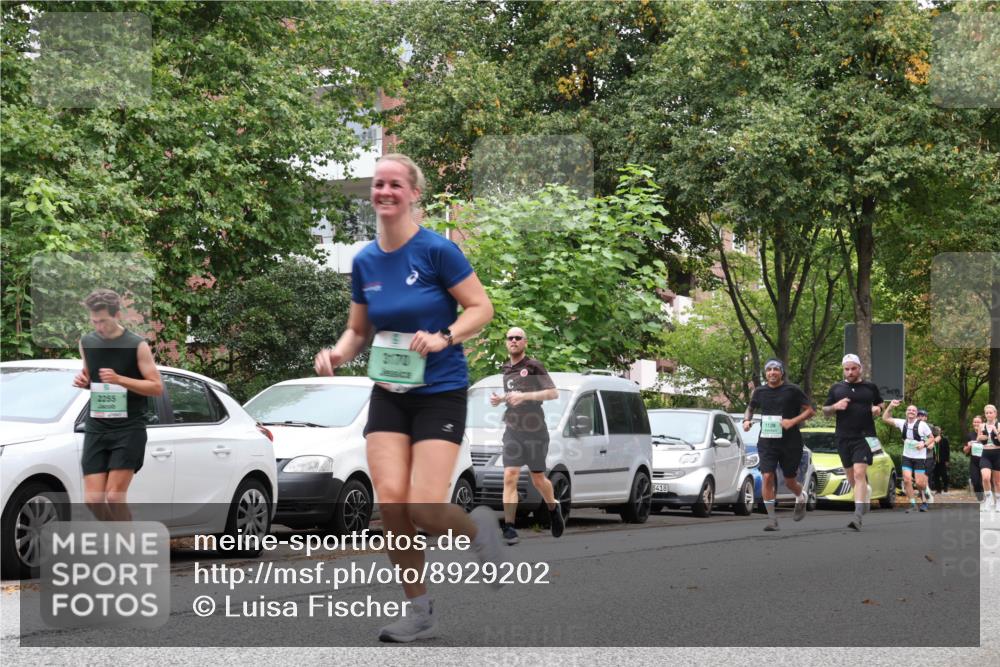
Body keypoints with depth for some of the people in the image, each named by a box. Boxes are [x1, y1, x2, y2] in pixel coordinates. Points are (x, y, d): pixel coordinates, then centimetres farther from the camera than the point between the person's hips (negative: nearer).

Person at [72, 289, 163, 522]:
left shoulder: (137, 346, -6)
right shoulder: (87, 343, 9)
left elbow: (157, 386, -8)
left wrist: (120, 379, -20)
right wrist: (83, 381, 0)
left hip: (129, 428, -5)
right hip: (96, 427, 5)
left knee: (114, 496, -14)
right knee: (92, 499, -2)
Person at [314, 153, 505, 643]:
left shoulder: (437, 250, -11)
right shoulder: (365, 261, 6)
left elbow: (481, 308, -7)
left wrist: (444, 337, -24)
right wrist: (338, 353, -5)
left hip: (440, 393, -5)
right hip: (388, 395, 5)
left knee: (425, 509, -15)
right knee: (391, 501, -10)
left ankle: (478, 528, 22)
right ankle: (419, 611, 6)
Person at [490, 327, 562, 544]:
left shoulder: (533, 366, -5)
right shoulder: (506, 368, 14)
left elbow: (553, 393, -12)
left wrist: (524, 396, -22)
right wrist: (499, 399, 9)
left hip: (535, 431, -4)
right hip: (512, 431, 4)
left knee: (538, 479, 9)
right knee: (510, 478, -11)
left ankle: (553, 508, 38)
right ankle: (509, 527, -15)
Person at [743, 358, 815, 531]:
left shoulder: (792, 390, -4)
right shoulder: (760, 392, 6)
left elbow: (810, 410, -2)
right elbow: (750, 408, 24)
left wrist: (793, 421, -17)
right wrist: (747, 420, 2)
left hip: (790, 442, -2)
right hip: (767, 441, 2)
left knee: (790, 481, 7)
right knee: (767, 477, -14)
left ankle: (801, 497, 43)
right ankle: (771, 519, -9)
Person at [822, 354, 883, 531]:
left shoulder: (870, 387, 6)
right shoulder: (836, 388, 9)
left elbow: (880, 404, 20)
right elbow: (825, 411, 14)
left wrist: (878, 409, -3)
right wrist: (835, 406, -7)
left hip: (864, 437, -3)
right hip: (843, 438, 3)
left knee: (859, 473, -17)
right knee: (851, 477, 11)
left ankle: (858, 516, -23)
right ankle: (866, 491, 44)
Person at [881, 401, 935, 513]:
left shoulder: (922, 425, -8)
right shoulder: (902, 423, 1)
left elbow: (932, 438, 0)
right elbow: (885, 418, 4)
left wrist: (924, 444, -19)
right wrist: (890, 406, -9)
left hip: (920, 457, -3)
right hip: (906, 456, 3)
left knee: (919, 483, -5)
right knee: (907, 480, -11)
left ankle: (925, 501, 24)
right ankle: (912, 503, -1)